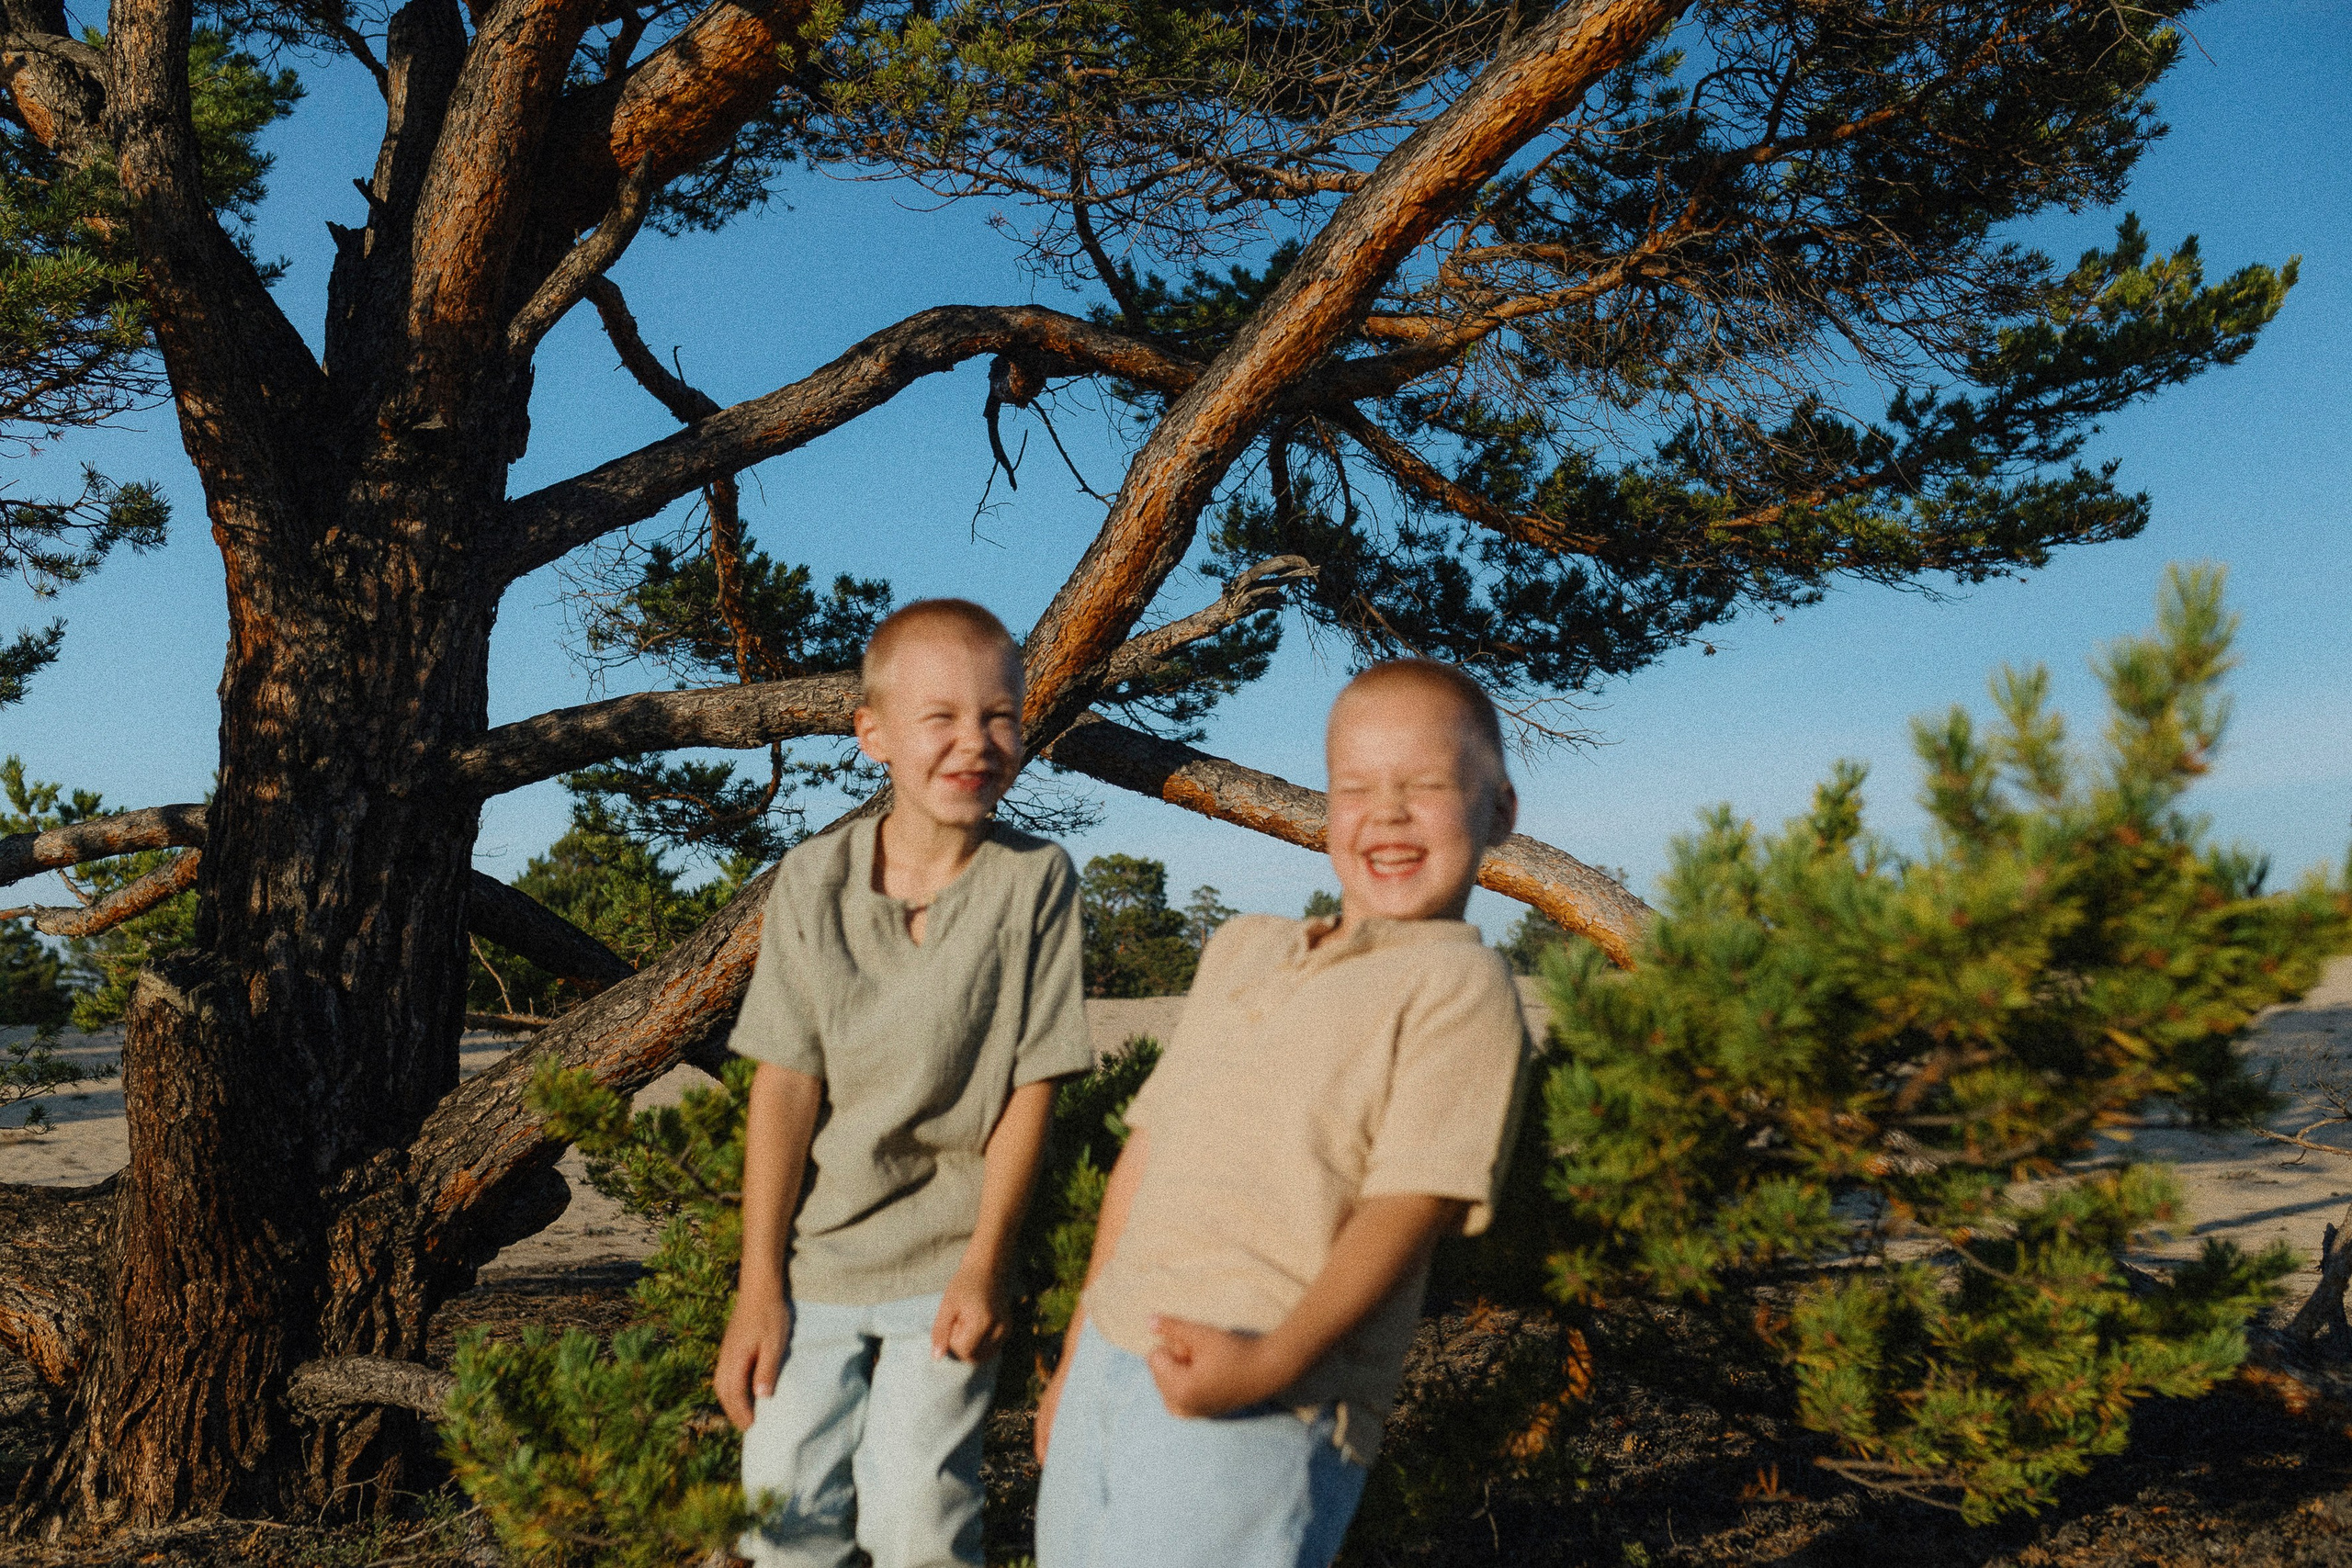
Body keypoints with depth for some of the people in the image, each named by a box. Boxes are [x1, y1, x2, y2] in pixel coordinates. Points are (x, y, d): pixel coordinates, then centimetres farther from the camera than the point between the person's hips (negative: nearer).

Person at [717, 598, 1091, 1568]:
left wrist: (985, 1263, -9)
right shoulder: (814, 880, -6)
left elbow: (1031, 1085, -7)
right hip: (812, 1257, 2)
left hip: (946, 1265, -2)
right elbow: (784, 1082, -6)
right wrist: (757, 1284, -5)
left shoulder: (1039, 881, -10)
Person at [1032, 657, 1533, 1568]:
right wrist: (1077, 1354, 20)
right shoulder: (1240, 951, 15)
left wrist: (1274, 1362, -26)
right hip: (1112, 1371, 7)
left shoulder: (1461, 985, -5)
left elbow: (1408, 1207, -14)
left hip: (1258, 1414, -6)